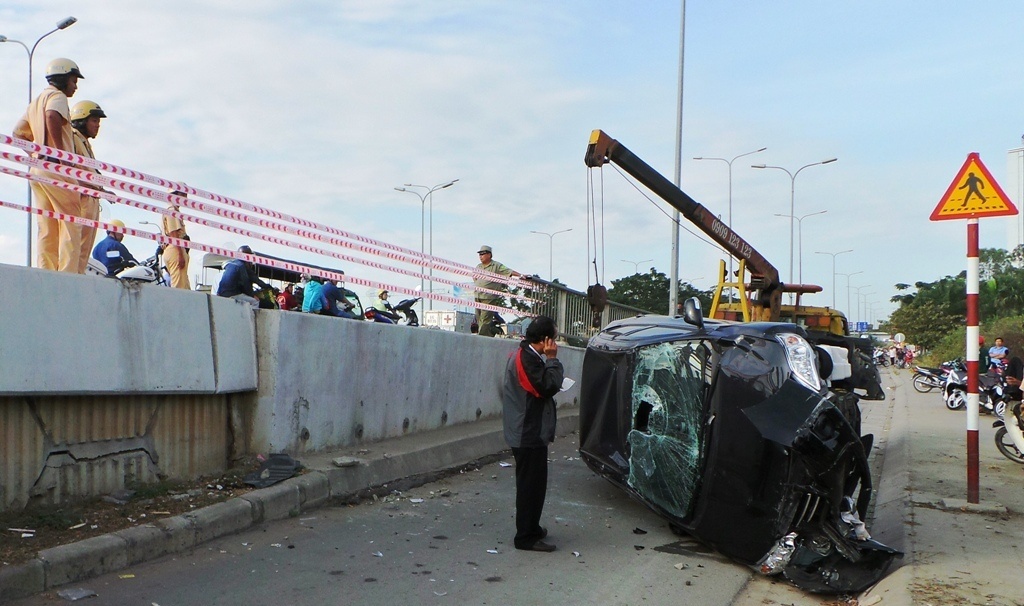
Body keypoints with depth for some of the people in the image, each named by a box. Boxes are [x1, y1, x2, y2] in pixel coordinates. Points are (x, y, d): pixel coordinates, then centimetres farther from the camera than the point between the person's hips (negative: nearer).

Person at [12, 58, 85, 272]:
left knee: (47, 229, 7)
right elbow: (52, 116, -23)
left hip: (37, 168, 9)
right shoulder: (56, 96, -2)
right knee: (70, 224, -10)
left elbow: (19, 131, 25)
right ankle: (67, 276, -17)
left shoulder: (36, 101, 26)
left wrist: (39, 144, 18)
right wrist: (60, 151, -21)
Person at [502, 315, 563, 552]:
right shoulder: (527, 358, -20)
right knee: (531, 485, -4)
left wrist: (548, 360, 4)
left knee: (533, 483, 19)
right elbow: (548, 387, -24)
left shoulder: (523, 355, 13)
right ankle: (526, 537, 2)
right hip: (529, 434, -11)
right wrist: (552, 359, -17)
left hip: (527, 432, 11)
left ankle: (531, 528, 31)